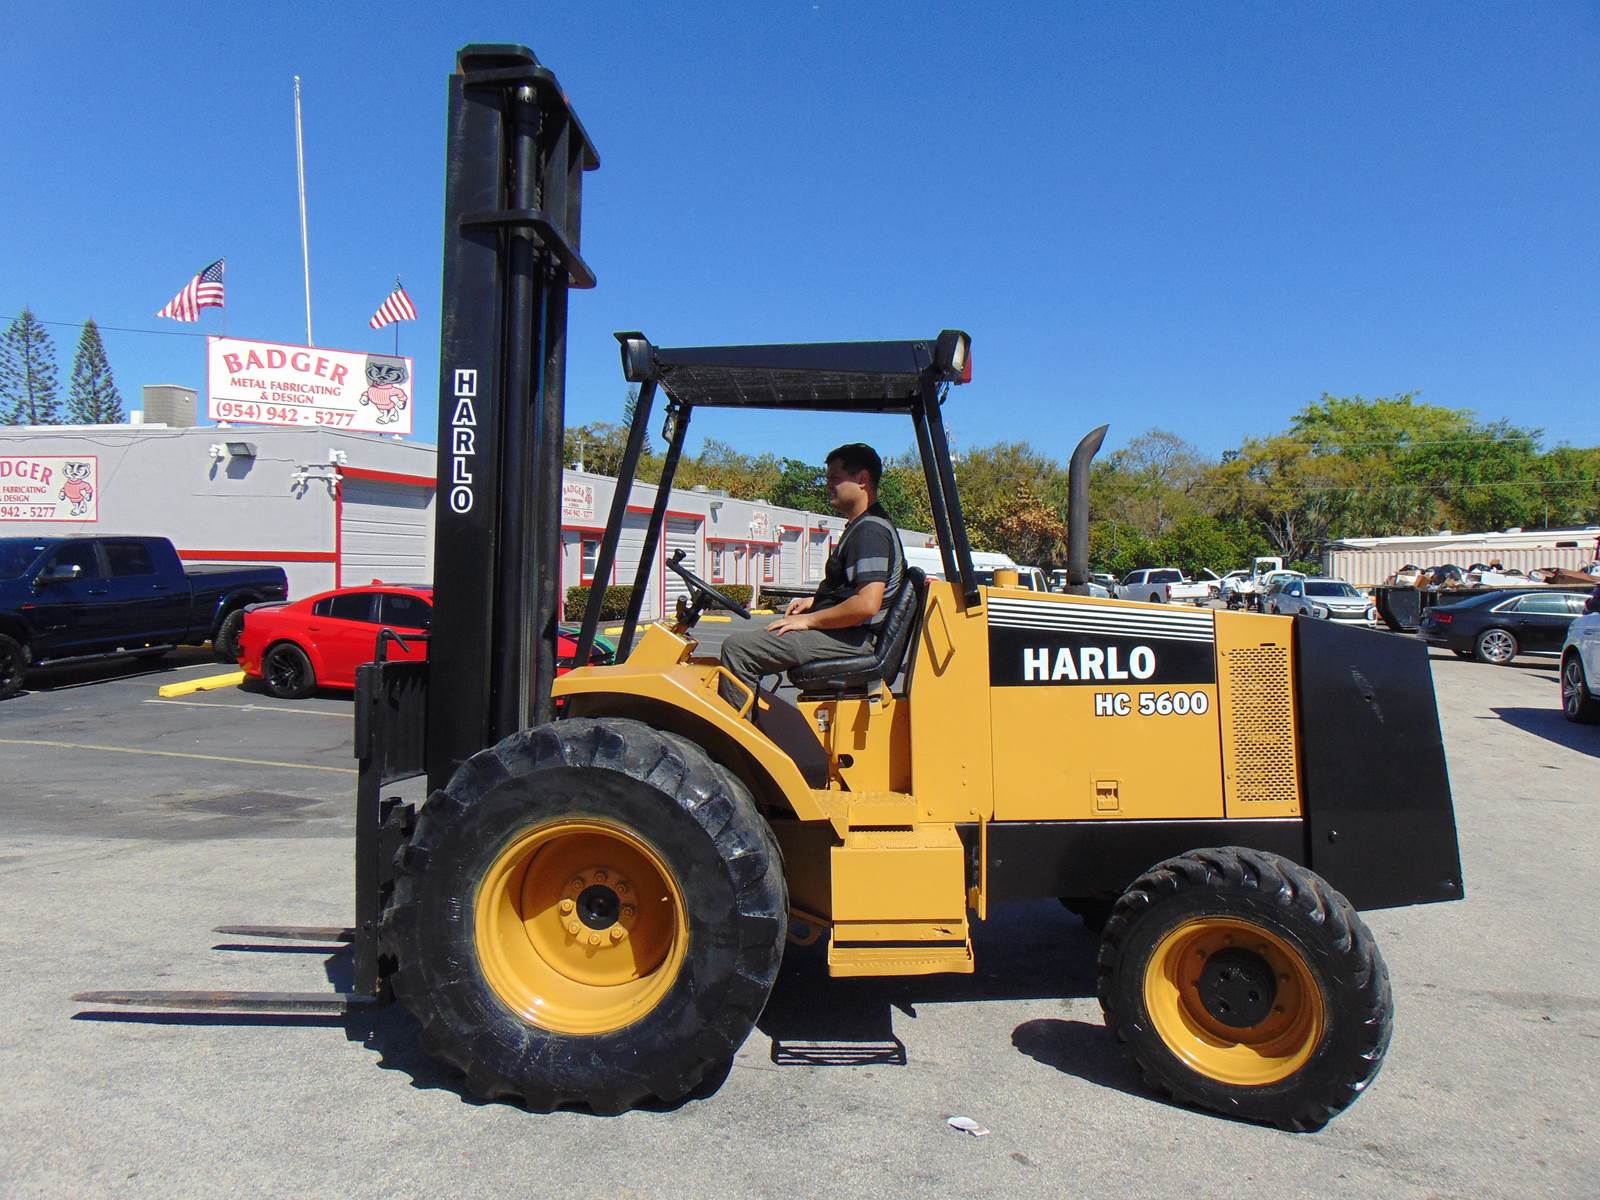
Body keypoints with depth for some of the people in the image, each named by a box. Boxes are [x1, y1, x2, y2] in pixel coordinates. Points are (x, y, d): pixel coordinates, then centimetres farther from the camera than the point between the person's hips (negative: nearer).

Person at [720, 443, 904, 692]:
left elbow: (867, 604, -26)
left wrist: (809, 620, -16)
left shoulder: (870, 531, -16)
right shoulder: (861, 527, 19)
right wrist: (814, 601, 18)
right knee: (747, 641, 18)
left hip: (851, 639, -11)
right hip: (847, 635, 11)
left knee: (738, 648, -17)